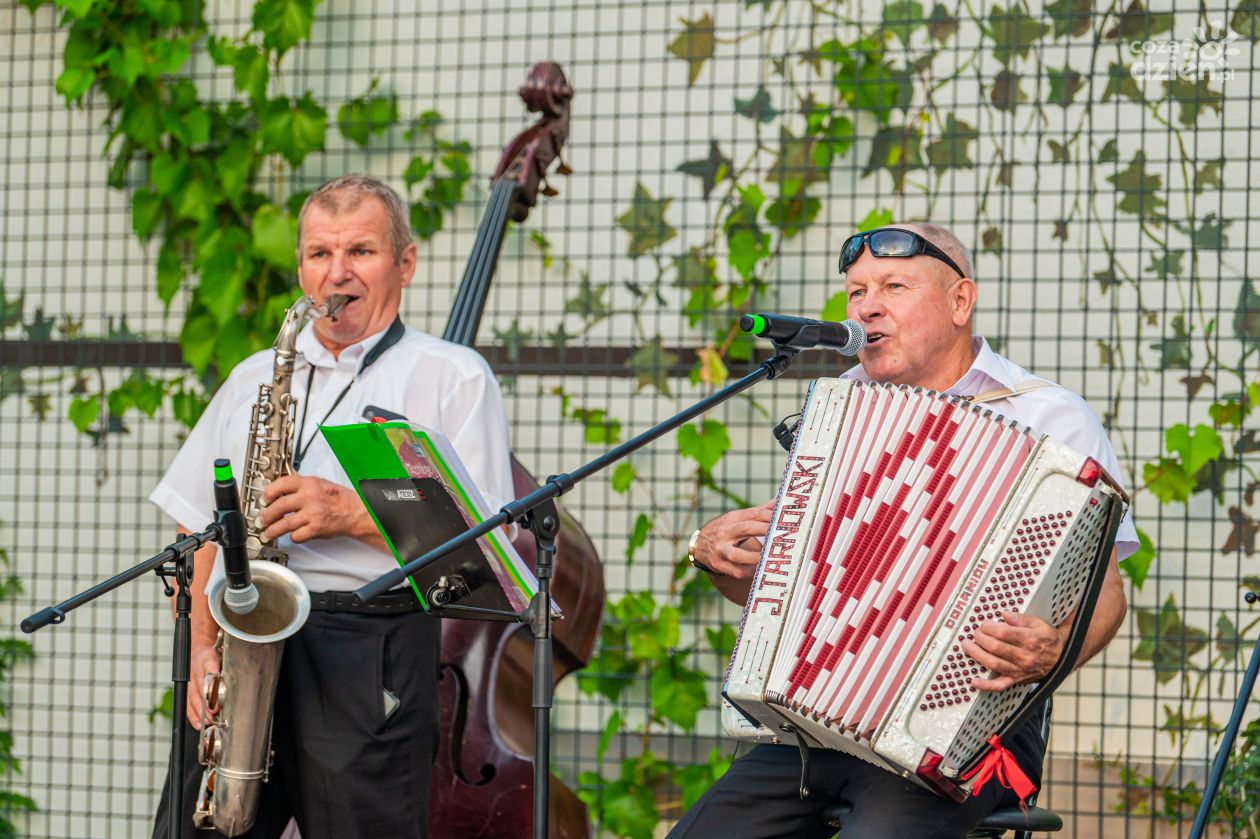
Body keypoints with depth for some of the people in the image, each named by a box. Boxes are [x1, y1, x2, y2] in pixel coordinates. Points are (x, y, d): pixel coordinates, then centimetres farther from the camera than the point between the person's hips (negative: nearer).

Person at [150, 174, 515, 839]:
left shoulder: (453, 378, 7)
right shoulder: (253, 378, 22)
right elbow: (202, 531, 19)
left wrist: (353, 512, -13)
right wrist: (203, 647, 3)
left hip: (372, 659, -4)